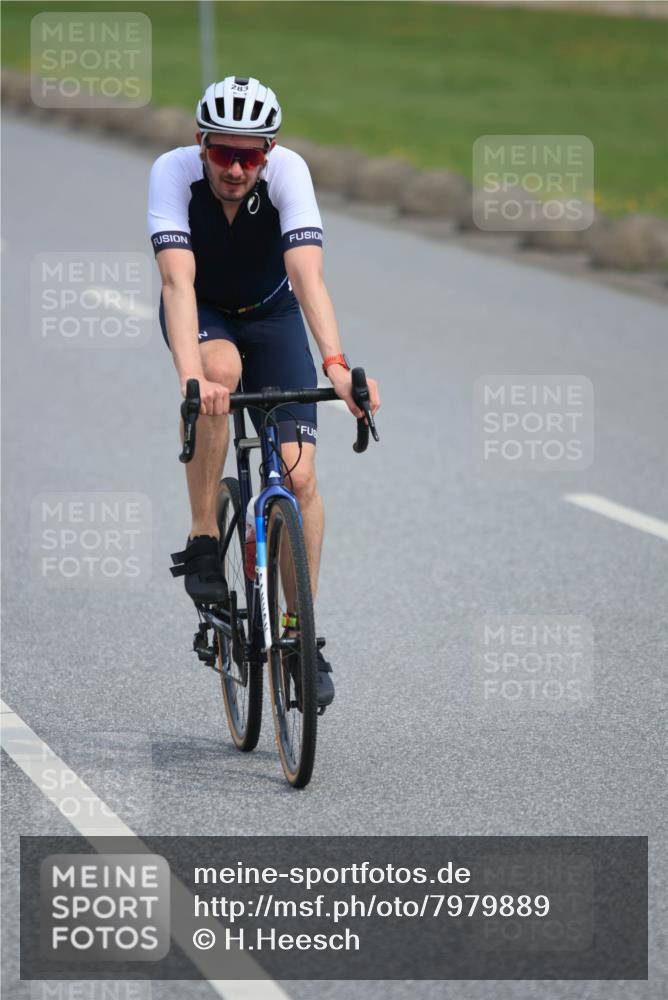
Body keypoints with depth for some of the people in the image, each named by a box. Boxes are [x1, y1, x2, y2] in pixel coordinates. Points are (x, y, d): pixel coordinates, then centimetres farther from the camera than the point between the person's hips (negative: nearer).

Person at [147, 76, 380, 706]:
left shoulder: (288, 171, -29)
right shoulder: (173, 172, -31)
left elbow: (307, 274, -40)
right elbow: (178, 279, -42)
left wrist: (335, 364, -55)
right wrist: (191, 375, -56)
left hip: (271, 315, 1)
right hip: (200, 315, -1)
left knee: (298, 471, -13)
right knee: (219, 370, -37)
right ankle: (203, 542, -22)